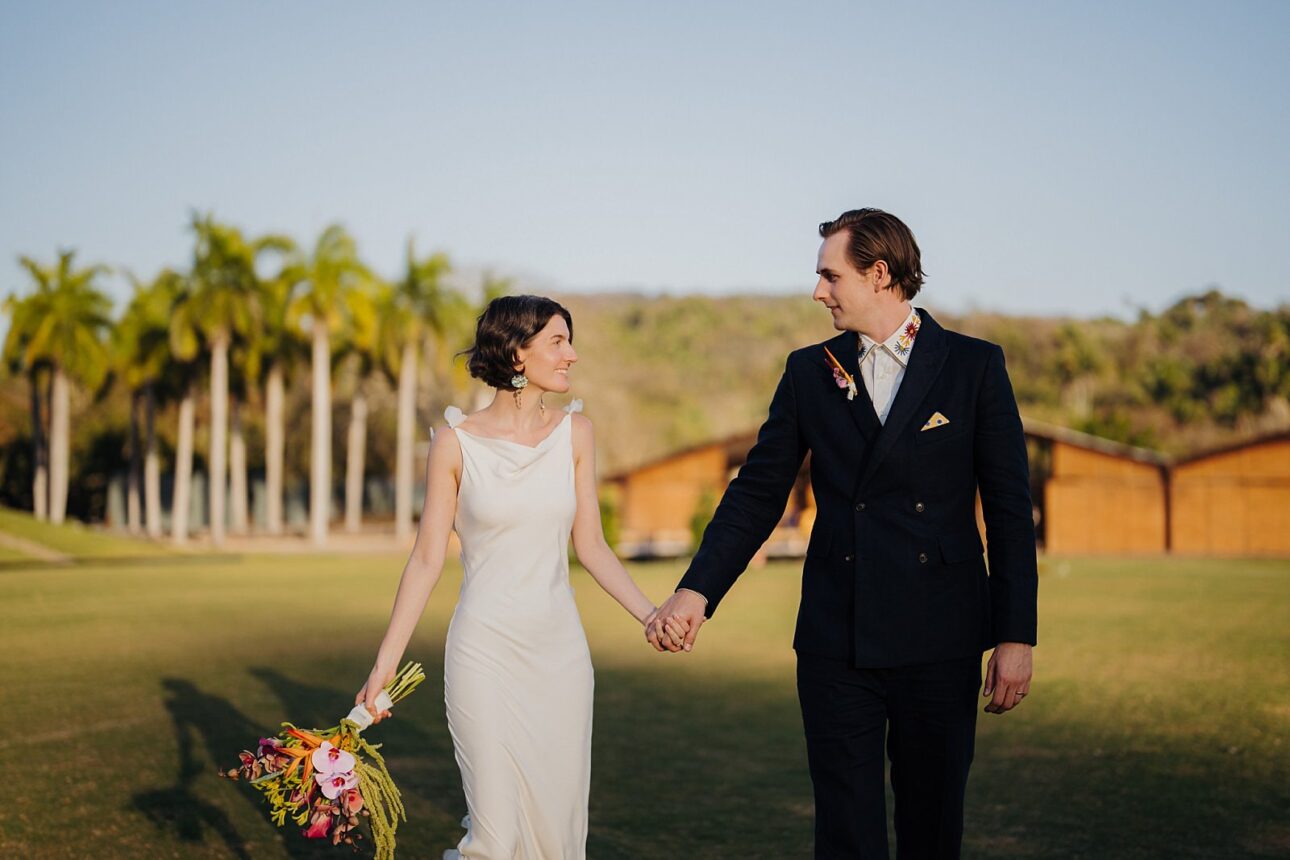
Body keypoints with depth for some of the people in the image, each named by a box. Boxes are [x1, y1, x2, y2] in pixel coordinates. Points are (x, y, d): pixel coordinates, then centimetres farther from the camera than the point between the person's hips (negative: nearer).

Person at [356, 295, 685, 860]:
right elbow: (427, 558, -3)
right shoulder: (457, 442, -5)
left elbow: (591, 544, 6)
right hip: (485, 650, -3)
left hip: (560, 650, 4)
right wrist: (385, 663, -6)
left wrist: (650, 615, -6)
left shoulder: (574, 433, 4)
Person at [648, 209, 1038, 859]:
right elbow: (757, 492, 7)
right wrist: (696, 591, -5)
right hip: (835, 640, 2)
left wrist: (1016, 635, -5)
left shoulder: (975, 366, 0)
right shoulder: (810, 371, 8)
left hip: (939, 640, -1)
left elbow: (1008, 507, 0)